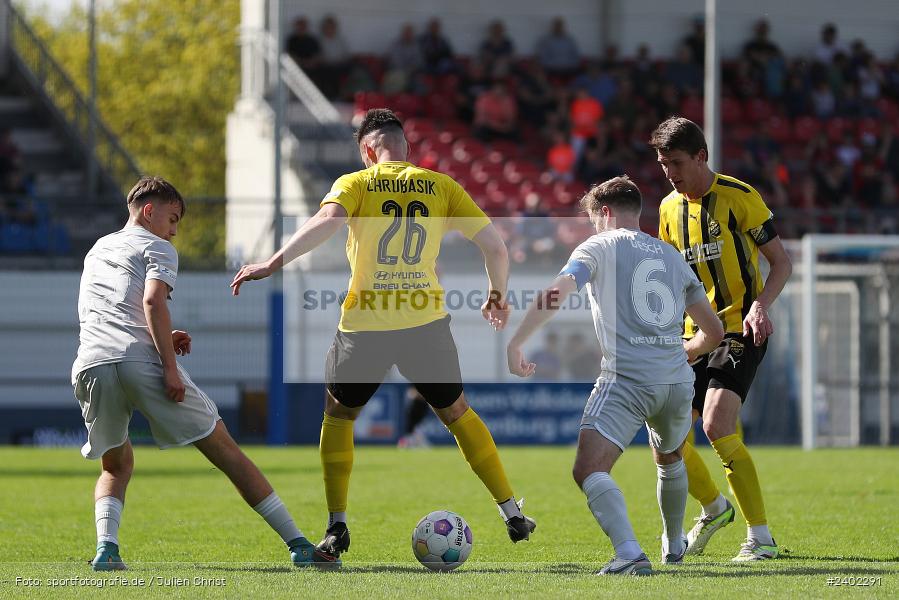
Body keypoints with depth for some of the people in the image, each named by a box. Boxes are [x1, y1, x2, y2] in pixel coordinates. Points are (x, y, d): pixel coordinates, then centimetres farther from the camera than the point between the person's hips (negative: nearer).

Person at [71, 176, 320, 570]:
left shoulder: (97, 251, 32)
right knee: (223, 447, 2)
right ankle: (297, 544, 1)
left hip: (90, 365, 5)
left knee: (116, 466, 23)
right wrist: (169, 366, -13)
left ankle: (106, 546, -6)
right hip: (141, 359, -5)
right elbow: (153, 301, -8)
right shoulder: (157, 248, 11)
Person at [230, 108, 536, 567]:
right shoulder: (441, 187, 8)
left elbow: (326, 221, -20)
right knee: (458, 414, 22)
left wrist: (271, 265, -21)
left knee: (338, 416, 20)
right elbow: (494, 245, 4)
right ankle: (513, 515, 21)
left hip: (364, 324, -2)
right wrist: (497, 297, 21)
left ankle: (336, 529, 10)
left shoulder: (356, 184, 1)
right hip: (426, 320, 2)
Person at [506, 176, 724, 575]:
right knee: (670, 460, 33)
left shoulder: (599, 247, 6)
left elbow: (556, 294, -12)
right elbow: (714, 331, 24)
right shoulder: (672, 257, 21)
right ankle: (674, 547, 49)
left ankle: (630, 554, -35)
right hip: (676, 380, 6)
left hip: (626, 379, -6)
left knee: (589, 470, -15)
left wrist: (515, 344, -6)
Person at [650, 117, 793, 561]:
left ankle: (760, 537, -15)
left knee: (717, 427, -23)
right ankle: (713, 508, 30)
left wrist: (761, 305, -22)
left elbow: (781, 262, -5)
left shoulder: (739, 196, -8)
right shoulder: (670, 208, 11)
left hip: (740, 329, -7)